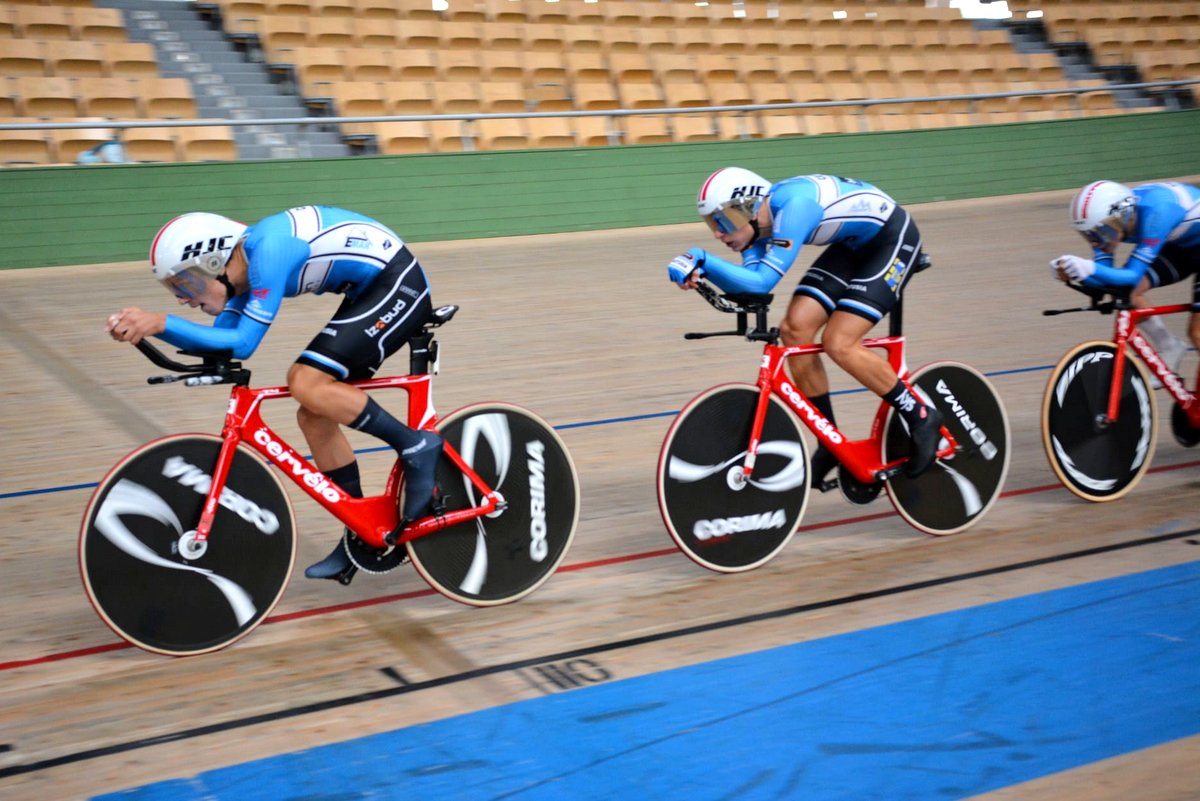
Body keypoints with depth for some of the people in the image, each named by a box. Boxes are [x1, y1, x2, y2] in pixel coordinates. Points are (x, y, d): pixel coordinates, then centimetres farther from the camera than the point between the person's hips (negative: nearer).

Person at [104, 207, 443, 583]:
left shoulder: (267, 250, -23)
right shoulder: (245, 261, 5)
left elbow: (242, 343, -26)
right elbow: (217, 340, 4)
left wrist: (161, 322, -27)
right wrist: (147, 327, -8)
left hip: (398, 285, -10)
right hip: (371, 291, 10)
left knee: (306, 384, -22)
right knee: (314, 417, 5)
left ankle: (415, 446, -9)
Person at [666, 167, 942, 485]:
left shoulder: (793, 205, -32)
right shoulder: (760, 219, -6)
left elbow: (762, 281, -38)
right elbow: (746, 283, -14)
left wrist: (704, 259, -42)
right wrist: (701, 270, -30)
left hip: (893, 238, -9)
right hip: (853, 245, 9)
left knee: (839, 344, -19)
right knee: (794, 328, -6)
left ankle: (921, 418, 0)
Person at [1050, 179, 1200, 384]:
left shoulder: (1154, 211, -39)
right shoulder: (1106, 216, -19)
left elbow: (1133, 275, -41)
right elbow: (1105, 278, -20)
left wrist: (1089, 268, -57)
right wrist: (1070, 272, -40)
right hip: (1179, 246, 7)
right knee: (1129, 293, -11)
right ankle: (1169, 350, 10)